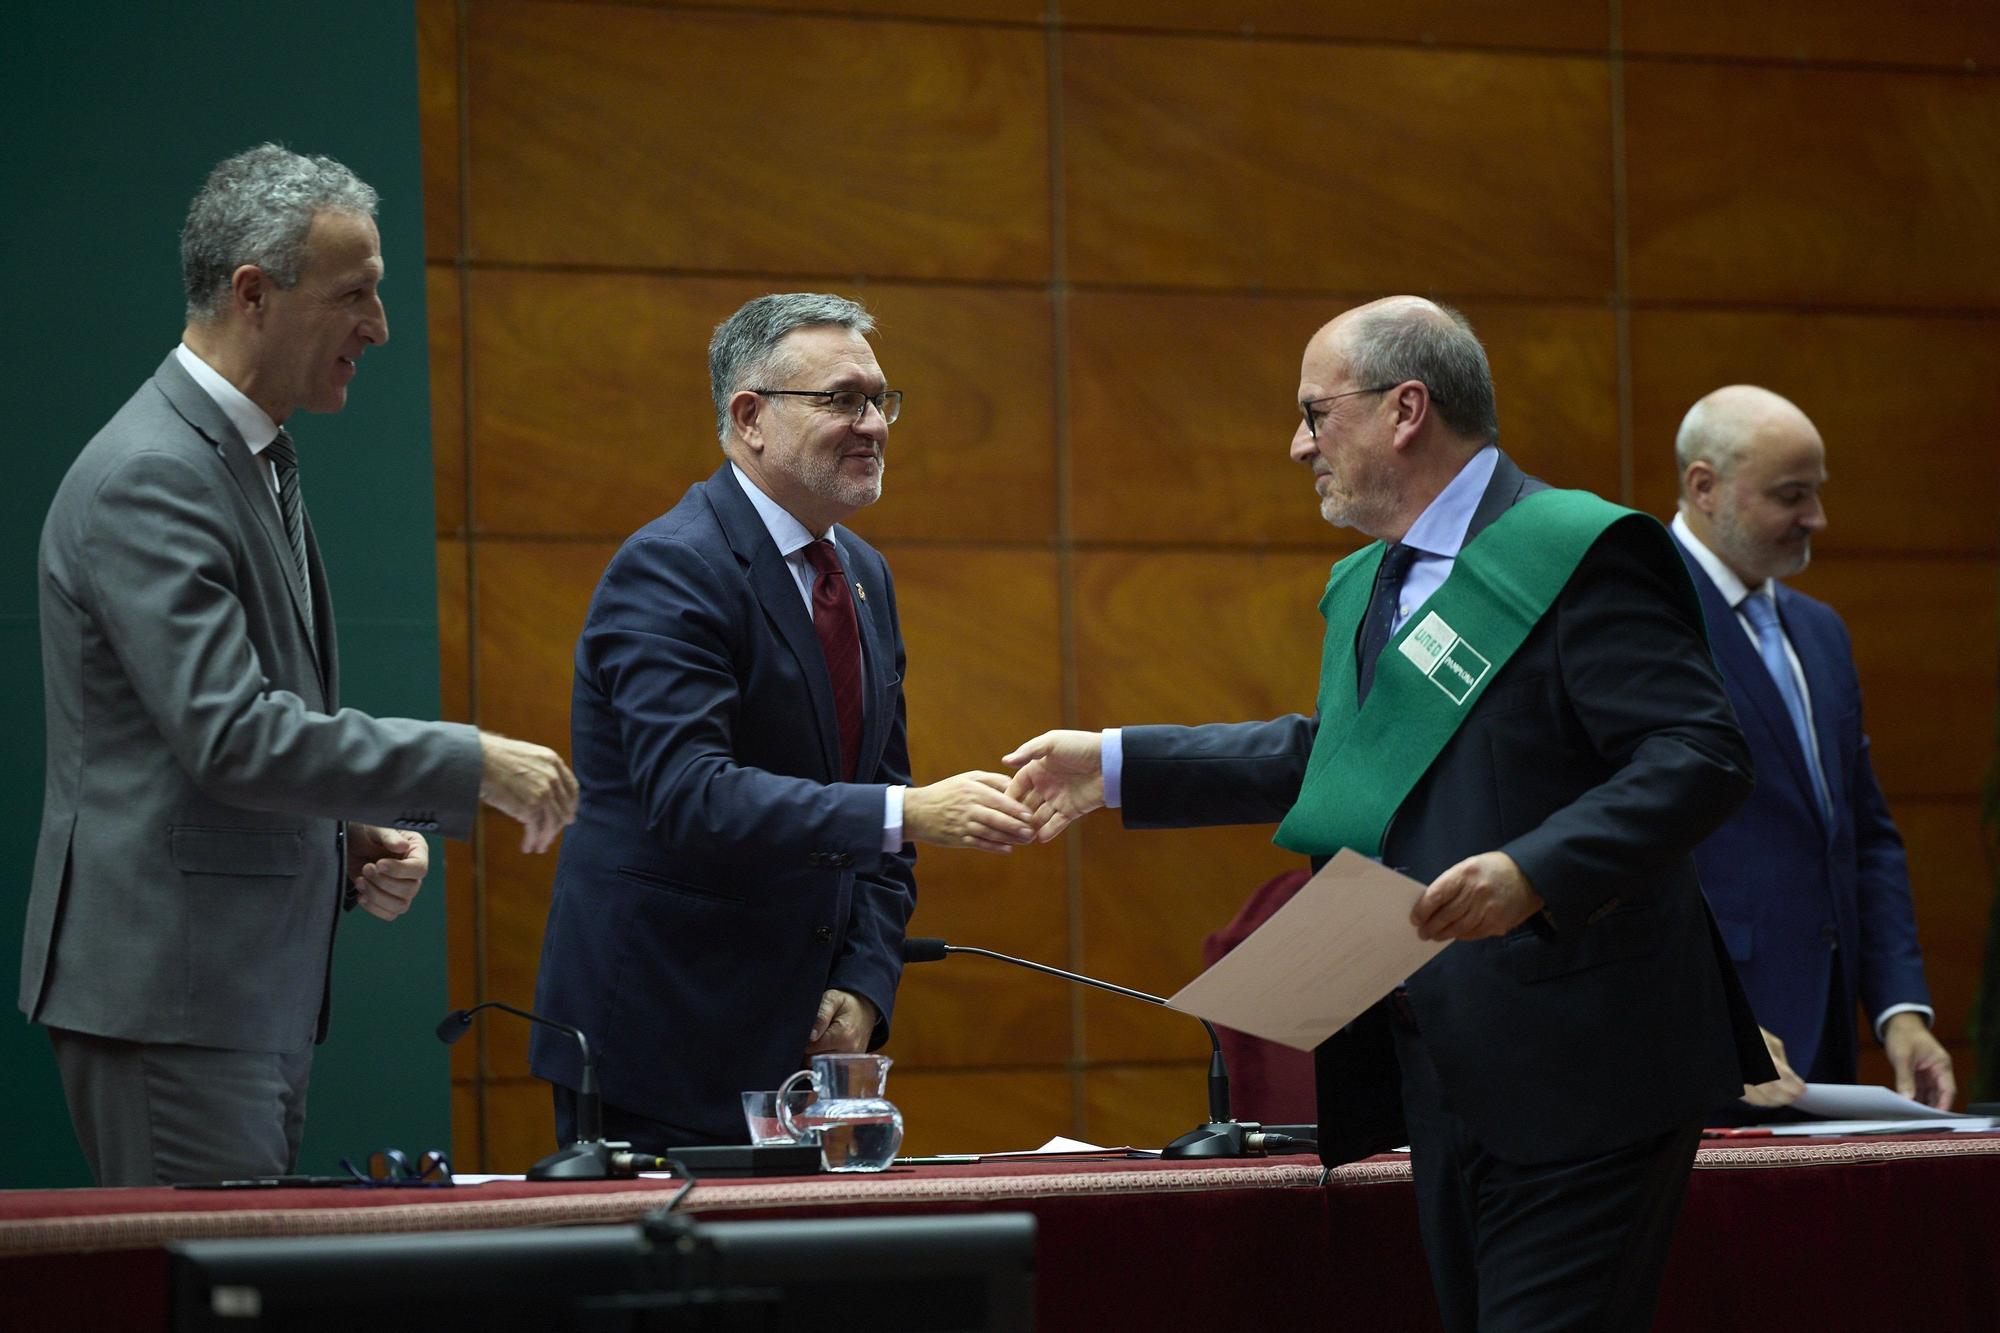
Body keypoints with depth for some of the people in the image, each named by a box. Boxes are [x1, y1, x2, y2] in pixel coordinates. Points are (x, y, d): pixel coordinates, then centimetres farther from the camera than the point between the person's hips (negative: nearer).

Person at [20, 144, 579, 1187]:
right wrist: (468, 766, -21)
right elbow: (229, 737, -24)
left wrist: (355, 842, 8)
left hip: (260, 995, 10)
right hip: (169, 994, -10)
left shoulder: (256, 463, 17)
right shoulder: (148, 478, -16)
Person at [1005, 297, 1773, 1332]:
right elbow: (1327, 755, 33)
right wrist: (1118, 766, 32)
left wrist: (1533, 873, -30)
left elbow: (1697, 758, -19)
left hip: (1574, 1081, -9)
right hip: (1444, 1082, 9)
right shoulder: (1363, 586, 18)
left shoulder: (1580, 551, -12)